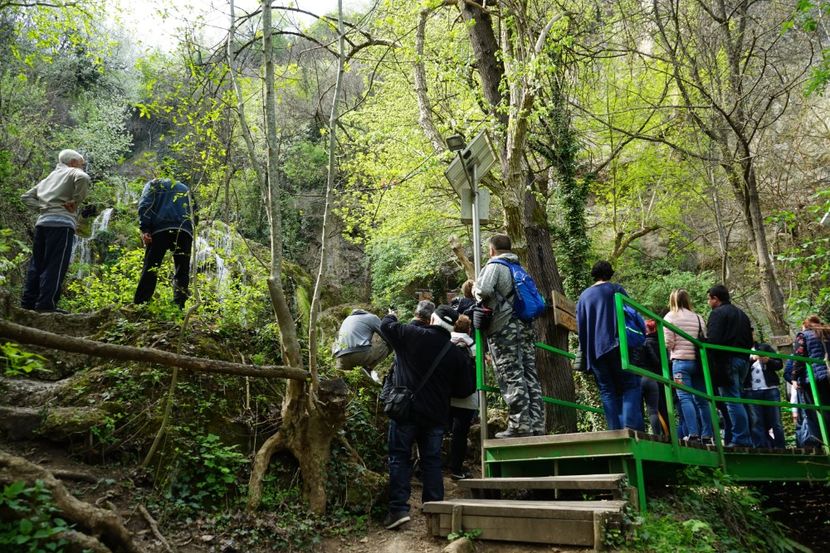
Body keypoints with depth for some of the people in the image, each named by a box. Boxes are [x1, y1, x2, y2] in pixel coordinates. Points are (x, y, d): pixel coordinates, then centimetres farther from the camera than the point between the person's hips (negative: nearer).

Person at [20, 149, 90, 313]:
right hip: (61, 223, -7)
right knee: (55, 266, -8)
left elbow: (26, 196, 25)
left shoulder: (49, 177, 27)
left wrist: (42, 207, 13)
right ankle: (46, 304, -11)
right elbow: (83, 178, -20)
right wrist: (75, 201, -10)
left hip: (42, 222, 7)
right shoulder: (73, 172, 6)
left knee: (37, 263, 11)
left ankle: (28, 302, 13)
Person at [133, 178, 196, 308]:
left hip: (160, 229, -2)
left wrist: (144, 229, -4)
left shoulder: (153, 184, 23)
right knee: (182, 272, 4)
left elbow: (144, 205, 4)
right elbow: (195, 212, 22)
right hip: (185, 231, 2)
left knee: (150, 270, -2)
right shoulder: (185, 188, 35)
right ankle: (178, 308, -7)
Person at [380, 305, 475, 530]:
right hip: (436, 416, 3)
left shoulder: (412, 335, -8)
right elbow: (465, 389, 6)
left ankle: (399, 508, -4)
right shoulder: (457, 354, 1)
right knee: (432, 461, 12)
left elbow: (386, 326, 6)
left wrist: (391, 316, 28)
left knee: (399, 458, 3)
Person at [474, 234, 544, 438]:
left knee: (511, 377, -7)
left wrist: (475, 289, 0)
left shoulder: (494, 265, -3)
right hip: (525, 326, 8)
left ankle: (519, 425, -7)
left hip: (504, 328, -7)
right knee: (530, 376, 7)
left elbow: (484, 290, -20)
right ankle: (536, 424, 9)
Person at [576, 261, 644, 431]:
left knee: (607, 390, 5)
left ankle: (615, 429, -4)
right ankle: (631, 425, -19)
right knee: (631, 385, -1)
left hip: (594, 352, 3)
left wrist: (586, 354, 18)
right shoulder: (616, 289, 7)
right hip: (617, 345, -3)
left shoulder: (583, 296, 16)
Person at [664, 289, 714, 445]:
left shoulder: (670, 317, 0)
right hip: (698, 361, 5)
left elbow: (668, 343, -5)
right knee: (701, 399, 7)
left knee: (685, 398, -7)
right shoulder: (698, 317, 14)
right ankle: (707, 435, 8)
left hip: (681, 361, -5)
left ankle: (693, 434, -15)